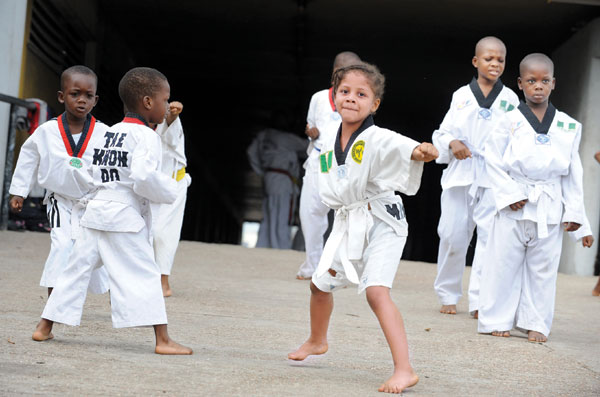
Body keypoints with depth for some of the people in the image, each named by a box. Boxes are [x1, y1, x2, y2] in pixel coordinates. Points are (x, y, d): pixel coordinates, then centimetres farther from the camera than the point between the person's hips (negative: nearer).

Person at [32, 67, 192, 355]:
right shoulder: (146, 136, -11)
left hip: (97, 210, 8)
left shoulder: (110, 133, 15)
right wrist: (170, 190, -9)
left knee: (78, 268, 13)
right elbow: (143, 177, -23)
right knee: (144, 275, -5)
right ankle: (163, 340, -6)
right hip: (125, 216, -8)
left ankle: (44, 327, 17)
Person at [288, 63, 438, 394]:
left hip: (380, 221, -7)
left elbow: (399, 146, -41)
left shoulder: (377, 139, -19)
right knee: (321, 283, 21)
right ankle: (317, 341, 53)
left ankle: (404, 370, -26)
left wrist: (421, 151, -60)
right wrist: (338, 198, -2)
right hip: (347, 225, 7)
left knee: (376, 290, -25)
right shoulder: (329, 146, 1)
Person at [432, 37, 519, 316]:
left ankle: (480, 300, -8)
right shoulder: (461, 96, 10)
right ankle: (448, 295, 18)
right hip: (460, 174, 1)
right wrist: (452, 143, -11)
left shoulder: (509, 99, 8)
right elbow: (443, 131, 11)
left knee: (490, 235, -10)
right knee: (453, 235, 2)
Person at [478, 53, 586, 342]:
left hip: (550, 207, 2)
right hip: (514, 206, -2)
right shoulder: (510, 122, -3)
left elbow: (573, 172, 8)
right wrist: (509, 194, -10)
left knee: (543, 266, 6)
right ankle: (497, 320, 12)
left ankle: (535, 323, 15)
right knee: (504, 262, 2)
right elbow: (493, 161, -1)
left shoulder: (568, 127, 4)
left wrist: (574, 210, 4)